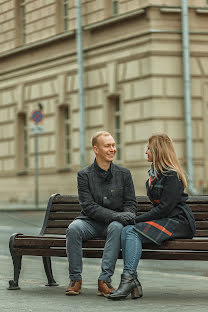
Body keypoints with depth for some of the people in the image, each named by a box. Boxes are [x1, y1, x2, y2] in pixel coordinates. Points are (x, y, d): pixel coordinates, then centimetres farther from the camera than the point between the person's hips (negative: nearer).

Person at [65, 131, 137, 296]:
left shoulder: (124, 174, 7)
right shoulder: (84, 175, 0)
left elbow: (131, 203, 7)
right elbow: (89, 207, -10)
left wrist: (128, 216, -19)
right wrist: (117, 215, -23)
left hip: (114, 222, 0)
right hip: (91, 222, 0)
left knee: (117, 227, -35)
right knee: (73, 228, -32)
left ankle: (105, 279, -33)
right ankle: (75, 279, -20)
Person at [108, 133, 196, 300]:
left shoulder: (172, 175, -11)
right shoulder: (155, 172, 19)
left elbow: (165, 207, -17)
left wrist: (138, 219, -12)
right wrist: (141, 219, 6)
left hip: (178, 221, -8)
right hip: (162, 220, 8)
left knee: (134, 232, -27)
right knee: (126, 231, -18)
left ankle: (128, 278, -36)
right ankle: (132, 280, -31)